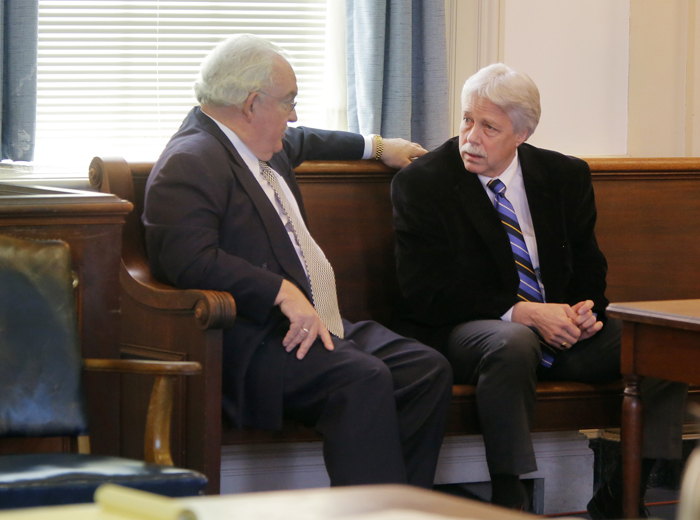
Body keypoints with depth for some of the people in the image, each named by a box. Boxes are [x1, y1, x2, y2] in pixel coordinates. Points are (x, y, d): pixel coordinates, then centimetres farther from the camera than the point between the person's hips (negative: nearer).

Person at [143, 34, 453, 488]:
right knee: (364, 378, -32)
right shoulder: (189, 164, -12)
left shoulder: (265, 149, 19)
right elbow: (191, 260, -26)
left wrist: (377, 147, 53)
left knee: (428, 369, -8)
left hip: (319, 324, 10)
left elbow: (301, 143, 45)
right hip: (251, 343, -10)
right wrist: (283, 293, -25)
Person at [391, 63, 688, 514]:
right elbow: (427, 291, -10)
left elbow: (588, 266, 16)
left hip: (561, 325, 5)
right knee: (512, 343, -40)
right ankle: (509, 500, -31)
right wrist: (522, 313, -20)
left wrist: (586, 308, -10)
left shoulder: (566, 176, 10)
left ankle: (618, 501, -11)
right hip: (461, 332, -5)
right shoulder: (420, 183, -3)